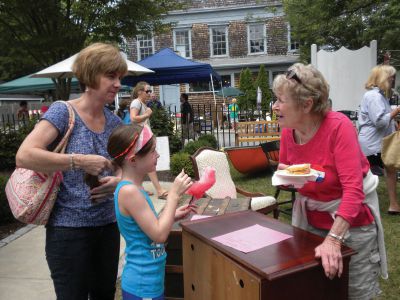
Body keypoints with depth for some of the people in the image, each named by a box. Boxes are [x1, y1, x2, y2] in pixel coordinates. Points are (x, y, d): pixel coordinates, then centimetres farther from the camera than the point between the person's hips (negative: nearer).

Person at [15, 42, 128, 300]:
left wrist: (116, 181, -8)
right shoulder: (62, 112, -11)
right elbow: (24, 156, -23)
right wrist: (79, 161, -27)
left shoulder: (115, 122, 5)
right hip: (69, 229, -5)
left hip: (108, 225, 6)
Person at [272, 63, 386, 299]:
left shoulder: (338, 126, -25)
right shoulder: (288, 131, -8)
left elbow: (353, 189, -31)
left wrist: (333, 240, -38)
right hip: (312, 221, 5)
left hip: (352, 221, -5)